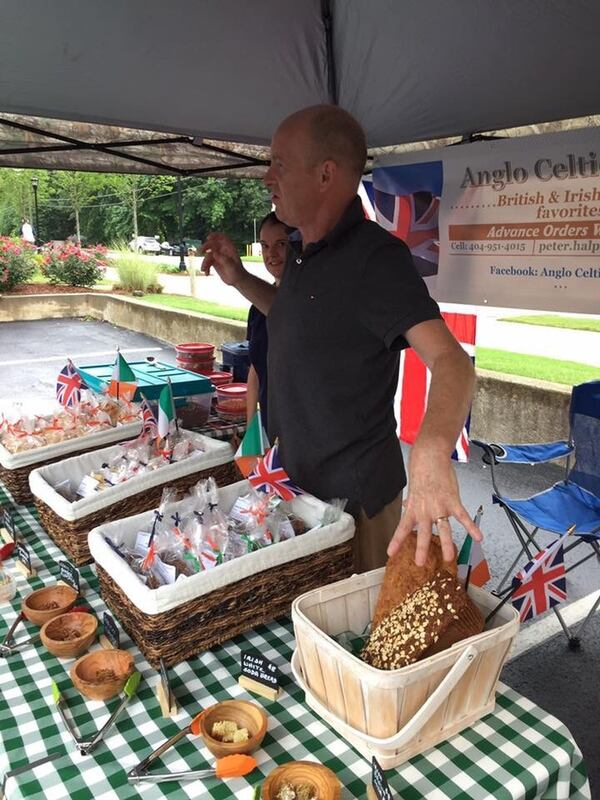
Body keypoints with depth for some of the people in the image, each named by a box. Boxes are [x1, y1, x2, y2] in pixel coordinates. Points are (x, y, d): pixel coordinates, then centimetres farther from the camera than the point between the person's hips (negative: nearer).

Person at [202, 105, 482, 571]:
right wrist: (240, 279, 9)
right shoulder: (309, 255, 6)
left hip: (354, 497, -9)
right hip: (298, 481, 9)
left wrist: (432, 450, -53)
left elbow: (450, 359, -34)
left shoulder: (374, 256, -23)